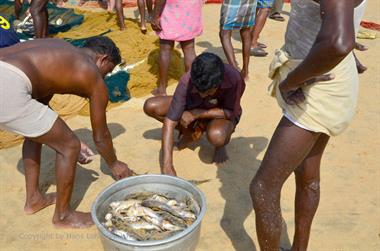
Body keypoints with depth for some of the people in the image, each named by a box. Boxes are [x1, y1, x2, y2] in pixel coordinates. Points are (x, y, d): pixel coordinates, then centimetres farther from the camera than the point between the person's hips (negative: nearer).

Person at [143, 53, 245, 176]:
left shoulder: (234, 79, -36)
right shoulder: (186, 82, -32)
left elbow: (230, 112, -22)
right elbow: (169, 121, -32)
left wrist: (196, 113, -30)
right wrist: (167, 165, -38)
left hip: (222, 114, -3)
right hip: (193, 107, 3)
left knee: (216, 136, -39)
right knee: (150, 107, -17)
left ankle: (220, 145, 0)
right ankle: (192, 131, 3)